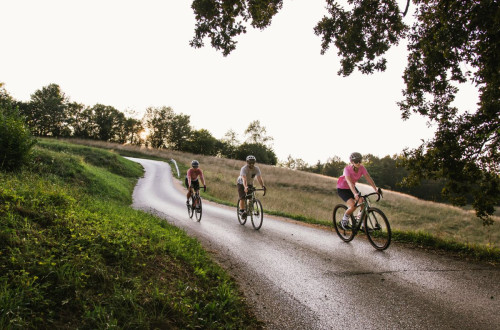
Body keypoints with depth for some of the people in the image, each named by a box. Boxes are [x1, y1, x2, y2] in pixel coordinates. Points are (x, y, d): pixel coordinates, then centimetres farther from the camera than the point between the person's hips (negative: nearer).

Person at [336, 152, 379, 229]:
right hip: (342, 189, -6)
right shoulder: (347, 169, -30)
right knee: (353, 205, -25)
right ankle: (344, 220, 0)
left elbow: (369, 178, -20)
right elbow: (349, 183, -42)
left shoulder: (362, 168, -15)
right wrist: (355, 194, -55)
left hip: (352, 187, 6)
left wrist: (376, 189, -34)